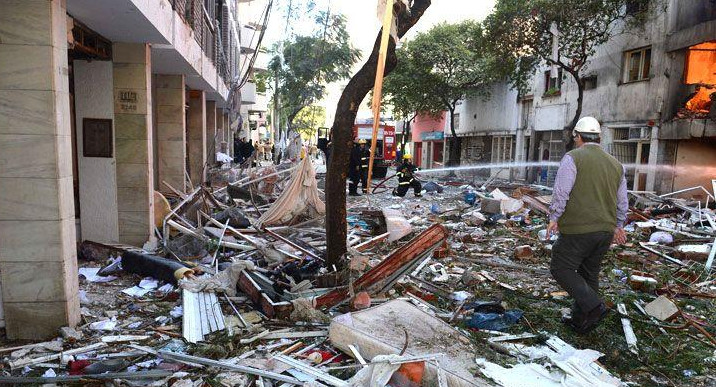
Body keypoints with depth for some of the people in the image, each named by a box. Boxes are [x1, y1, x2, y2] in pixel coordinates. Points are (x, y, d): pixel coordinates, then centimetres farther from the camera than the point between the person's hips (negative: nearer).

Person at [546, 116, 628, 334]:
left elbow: (561, 192, -16)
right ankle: (580, 320, 22)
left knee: (561, 269, 4)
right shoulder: (615, 164, 13)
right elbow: (622, 202, 18)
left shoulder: (573, 158, -7)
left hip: (578, 229, -7)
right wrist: (618, 226, 29)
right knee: (589, 273, 15)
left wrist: (554, 218, -7)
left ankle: (594, 307, -9)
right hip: (605, 231, 7)